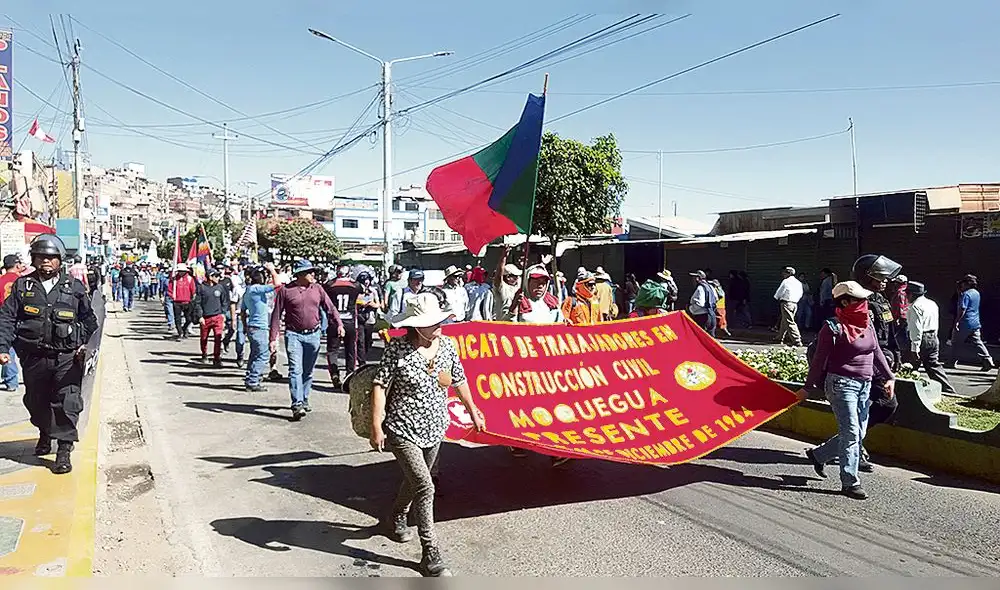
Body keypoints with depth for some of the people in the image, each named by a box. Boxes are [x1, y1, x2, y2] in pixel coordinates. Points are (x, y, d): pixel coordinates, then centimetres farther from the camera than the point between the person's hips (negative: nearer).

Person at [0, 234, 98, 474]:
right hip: (33, 357, 3)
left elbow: (89, 319, 11)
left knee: (67, 404, -9)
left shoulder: (74, 287, 3)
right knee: (36, 401, 19)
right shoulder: (22, 286, 5)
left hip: (67, 357, -2)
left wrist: (85, 344, 0)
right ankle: (45, 434, 44)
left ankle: (64, 451, -3)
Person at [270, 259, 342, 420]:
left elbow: (330, 308, 5)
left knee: (308, 371, 12)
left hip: (313, 335, 4)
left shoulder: (317, 289, 8)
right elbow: (276, 315, 0)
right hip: (293, 335, -4)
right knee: (295, 370, -12)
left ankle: (304, 400, 27)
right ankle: (297, 404, -17)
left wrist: (338, 324, -11)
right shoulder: (286, 290, -2)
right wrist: (273, 338, -5)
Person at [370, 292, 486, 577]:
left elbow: (459, 380, 11)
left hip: (434, 429, 6)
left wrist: (472, 410, 18)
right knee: (425, 487, -12)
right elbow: (380, 386, -15)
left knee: (415, 480, 22)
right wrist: (376, 427, -19)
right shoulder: (397, 349, -17)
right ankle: (430, 553, -1)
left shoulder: (446, 345, -2)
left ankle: (395, 521, 51)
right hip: (403, 431, -6)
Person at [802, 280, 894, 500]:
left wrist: (888, 376, 13)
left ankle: (818, 455, 31)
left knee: (859, 433, 13)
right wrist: (807, 387, -8)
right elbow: (819, 359, -10)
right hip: (841, 384, -8)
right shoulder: (833, 327, -13)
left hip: (864, 384, 8)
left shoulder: (867, 323, 9)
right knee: (851, 434, -6)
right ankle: (850, 483, 3)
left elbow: (877, 352, 19)